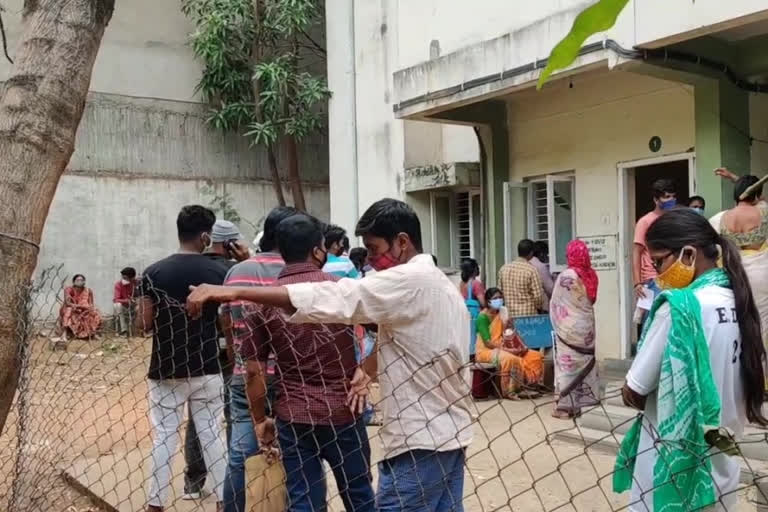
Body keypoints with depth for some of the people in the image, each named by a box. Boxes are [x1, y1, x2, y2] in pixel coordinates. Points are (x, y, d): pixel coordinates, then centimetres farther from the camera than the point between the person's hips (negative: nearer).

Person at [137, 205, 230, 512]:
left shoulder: (154, 272, -6)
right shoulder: (218, 271, -5)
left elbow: (145, 325, -5)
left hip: (165, 370, 0)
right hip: (207, 369, 1)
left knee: (164, 438, 8)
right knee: (211, 435, 10)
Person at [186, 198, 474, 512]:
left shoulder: (409, 280, -16)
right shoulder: (439, 284, 15)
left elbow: (334, 300, -26)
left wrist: (236, 292, -29)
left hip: (422, 441, -10)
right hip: (451, 433, 10)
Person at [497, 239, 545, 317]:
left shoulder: (503, 269, 4)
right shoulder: (531, 270, -11)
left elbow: (500, 292, 9)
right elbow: (538, 296, -10)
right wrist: (539, 307, 11)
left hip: (508, 316, 5)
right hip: (528, 314, -5)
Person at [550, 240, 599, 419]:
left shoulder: (566, 276, -14)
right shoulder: (591, 275, 1)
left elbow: (556, 304, -7)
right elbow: (591, 301, 7)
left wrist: (557, 323, 7)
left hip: (570, 327, -5)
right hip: (587, 326, 5)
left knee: (568, 364, 0)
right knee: (585, 361, 13)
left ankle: (566, 405, 2)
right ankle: (586, 397, 19)